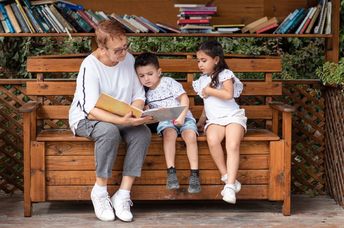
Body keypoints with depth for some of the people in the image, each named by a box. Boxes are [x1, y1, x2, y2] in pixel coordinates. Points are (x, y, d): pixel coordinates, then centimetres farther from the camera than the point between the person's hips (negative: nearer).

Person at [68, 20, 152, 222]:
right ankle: (100, 192, -20)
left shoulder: (129, 59, -3)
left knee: (143, 133, -26)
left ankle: (123, 195, -21)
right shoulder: (90, 66, -20)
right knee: (110, 131, -38)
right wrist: (121, 121, -42)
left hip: (122, 118, 5)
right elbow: (92, 111, -27)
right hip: (86, 119, -5)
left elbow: (139, 96, 4)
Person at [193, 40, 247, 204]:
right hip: (214, 120, 4)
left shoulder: (225, 74, 1)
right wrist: (202, 119, 23)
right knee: (212, 140, -32)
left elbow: (228, 94, -17)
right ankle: (227, 177, -26)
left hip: (232, 116, -4)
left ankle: (230, 185, -36)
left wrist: (209, 90, -8)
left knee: (233, 145, -31)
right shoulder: (202, 80, 21)